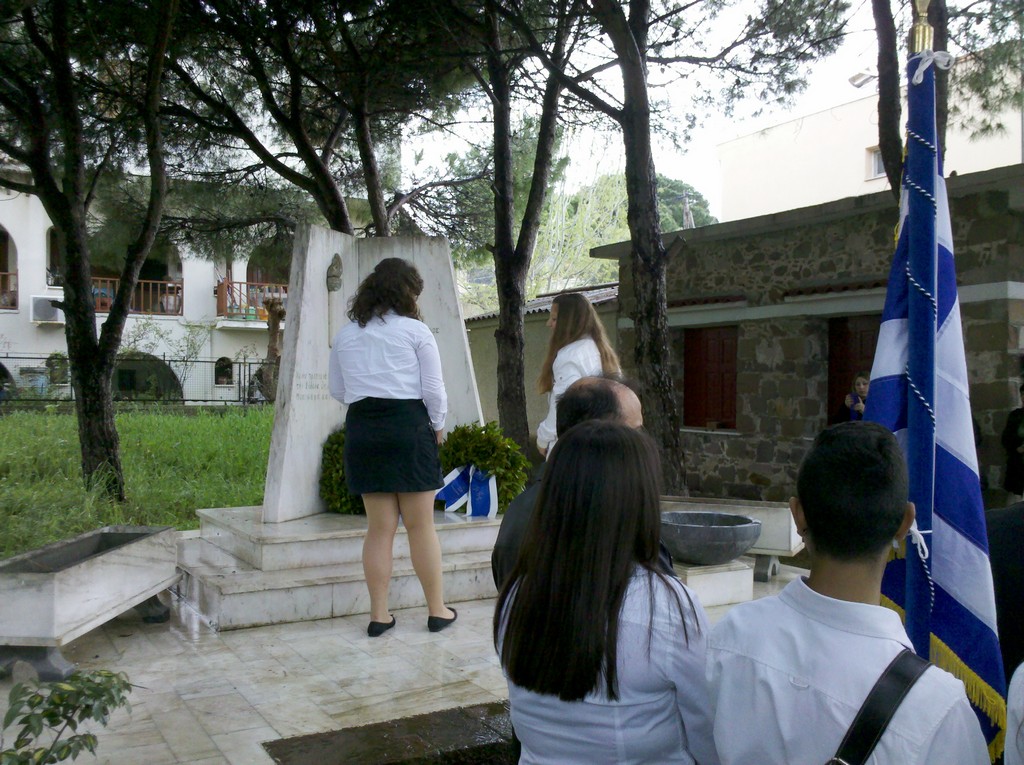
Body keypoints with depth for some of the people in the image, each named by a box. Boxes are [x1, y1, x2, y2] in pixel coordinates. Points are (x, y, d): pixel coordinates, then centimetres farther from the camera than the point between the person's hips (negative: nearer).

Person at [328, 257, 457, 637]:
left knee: (379, 527, 10)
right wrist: (438, 424, 11)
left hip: (362, 428, 4)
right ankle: (437, 609, 15)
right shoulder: (416, 331, -4)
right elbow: (433, 389, -4)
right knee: (421, 525, 6)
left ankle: (379, 614, 14)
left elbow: (337, 389, 13)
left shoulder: (345, 335, 8)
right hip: (408, 425, -4)